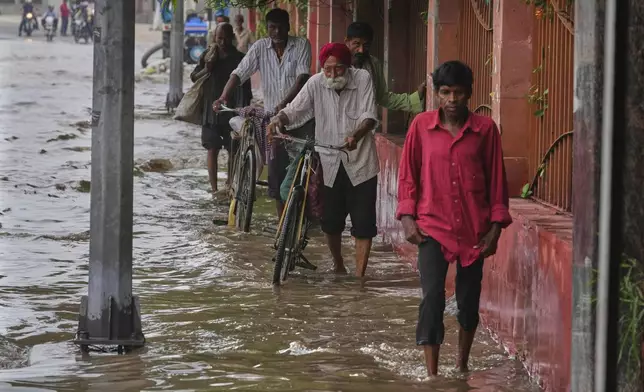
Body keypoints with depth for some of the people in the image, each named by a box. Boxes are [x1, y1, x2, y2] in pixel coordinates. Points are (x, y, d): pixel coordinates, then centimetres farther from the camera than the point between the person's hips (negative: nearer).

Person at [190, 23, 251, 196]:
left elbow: (245, 87, -3)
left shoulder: (239, 58, -2)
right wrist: (206, 69, -10)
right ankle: (214, 188, 3)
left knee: (233, 150, 2)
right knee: (212, 149, 0)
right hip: (211, 110, 1)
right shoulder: (207, 55, 5)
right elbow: (194, 78, 10)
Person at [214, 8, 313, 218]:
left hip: (302, 116, -2)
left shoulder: (301, 45, -5)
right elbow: (239, 73, -7)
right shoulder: (260, 48, 0)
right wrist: (224, 96, -25)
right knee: (276, 170, 3)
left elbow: (302, 77, -16)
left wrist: (285, 103, -31)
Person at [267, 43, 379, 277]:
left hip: (360, 163, -2)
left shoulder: (362, 79, -10)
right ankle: (338, 267, 34)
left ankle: (359, 275, 3)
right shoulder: (316, 84, -5)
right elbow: (295, 109, -8)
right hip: (330, 163, 2)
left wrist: (356, 135, -37)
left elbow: (369, 116, -17)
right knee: (330, 222, 10)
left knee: (363, 224, -5)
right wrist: (279, 119, -31)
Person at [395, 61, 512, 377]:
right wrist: (407, 216, -4)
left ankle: (462, 365, 33)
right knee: (432, 298, -13)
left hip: (473, 229, 1)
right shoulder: (421, 126, -1)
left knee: (469, 300, 11)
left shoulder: (485, 129, -2)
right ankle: (432, 374, -11)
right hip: (433, 227, -1)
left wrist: (496, 225, 0)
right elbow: (407, 174, 4)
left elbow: (496, 179, 3)